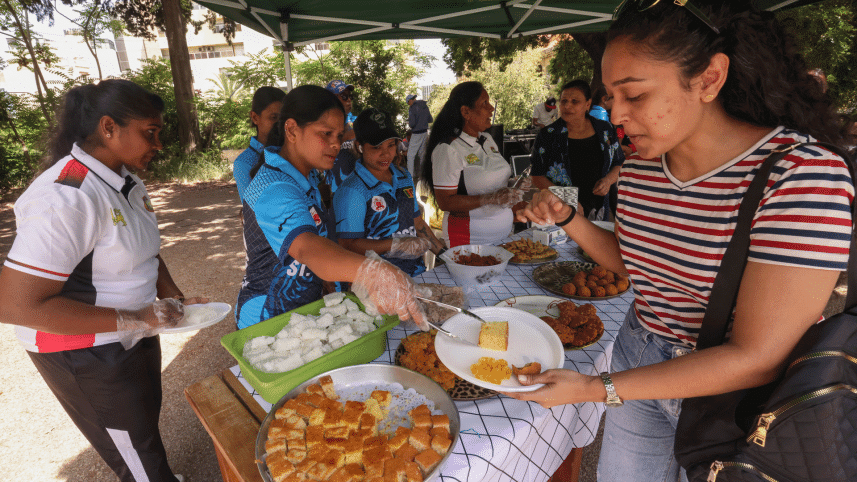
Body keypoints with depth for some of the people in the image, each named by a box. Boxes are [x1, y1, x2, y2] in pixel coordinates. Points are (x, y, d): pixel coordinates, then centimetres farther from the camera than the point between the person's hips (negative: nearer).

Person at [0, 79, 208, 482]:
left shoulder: (124, 178, -1)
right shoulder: (66, 197, -30)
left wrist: (175, 299, -1)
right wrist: (135, 320, -28)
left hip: (132, 335, 8)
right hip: (84, 353, -8)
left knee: (147, 418, 28)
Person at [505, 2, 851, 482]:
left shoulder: (802, 174, -25)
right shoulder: (637, 169, -6)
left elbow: (758, 359, -27)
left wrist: (595, 388, -27)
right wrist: (568, 218, -5)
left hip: (733, 394, -5)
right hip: (642, 360, 5)